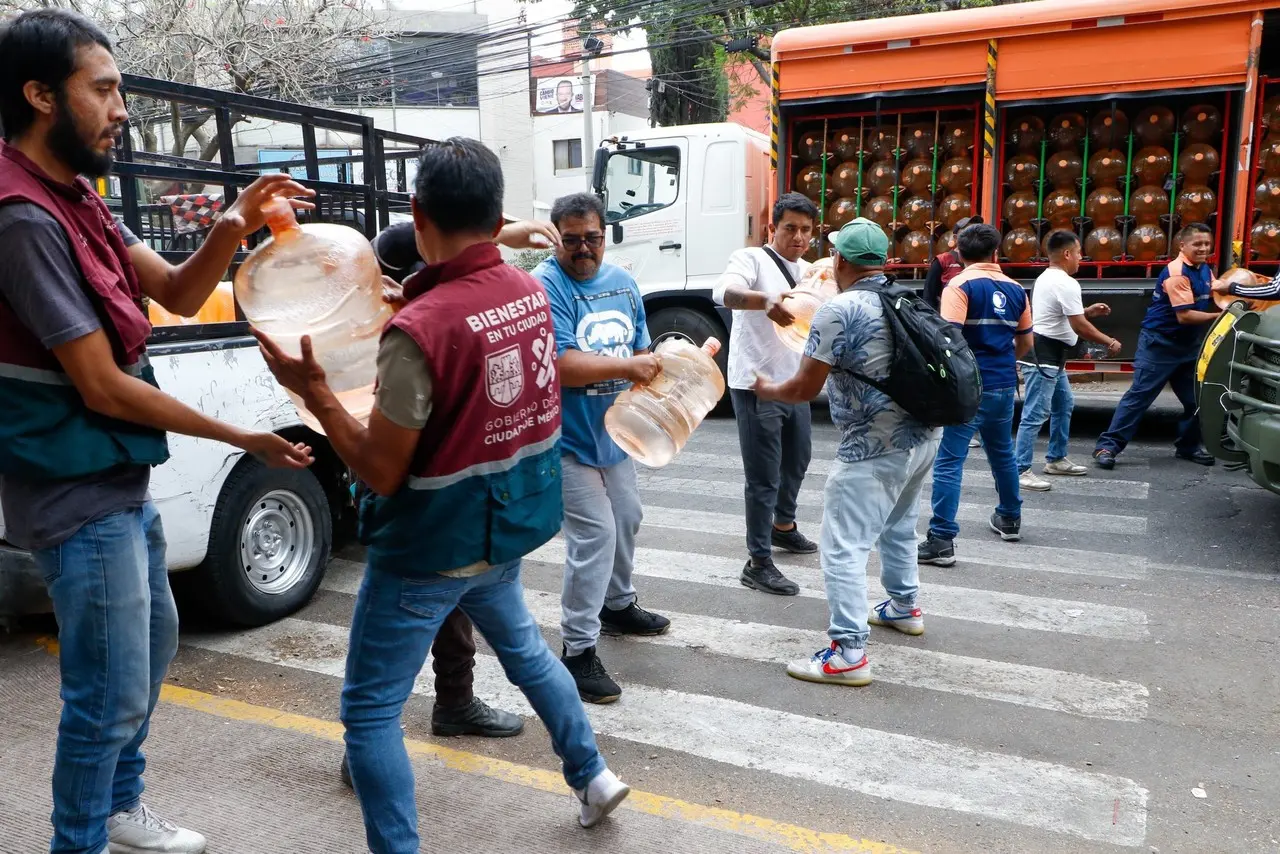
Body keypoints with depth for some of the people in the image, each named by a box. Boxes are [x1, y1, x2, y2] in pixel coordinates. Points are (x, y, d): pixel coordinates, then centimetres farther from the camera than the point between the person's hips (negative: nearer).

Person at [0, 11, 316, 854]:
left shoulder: (75, 200, 6)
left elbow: (177, 293, 7)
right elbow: (101, 387, -23)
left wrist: (233, 229, -12)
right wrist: (243, 438, -16)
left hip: (120, 481, 10)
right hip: (78, 496, -10)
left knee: (152, 646, 23)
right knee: (113, 690, 1)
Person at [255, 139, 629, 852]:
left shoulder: (419, 328, -26)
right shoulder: (531, 292, -4)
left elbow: (383, 472, -19)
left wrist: (314, 391, -13)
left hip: (431, 546, -7)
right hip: (509, 526, 8)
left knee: (370, 711, 8)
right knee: (522, 643, 31)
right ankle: (593, 777, 44)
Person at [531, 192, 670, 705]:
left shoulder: (622, 282, 7)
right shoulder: (545, 286, -17)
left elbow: (640, 350, 13)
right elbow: (559, 365, -27)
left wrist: (650, 378, -8)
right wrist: (626, 367, -24)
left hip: (612, 433, 8)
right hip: (568, 439, -8)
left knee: (626, 520, 21)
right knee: (594, 535, -9)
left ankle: (617, 605, 45)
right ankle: (578, 650, 4)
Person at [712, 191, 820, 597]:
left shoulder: (808, 272, 13)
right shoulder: (752, 259, -12)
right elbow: (724, 292, -34)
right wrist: (766, 300, -53)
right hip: (757, 387, -8)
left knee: (797, 460, 25)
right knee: (764, 478, -5)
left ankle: (783, 526, 48)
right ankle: (758, 563, 5)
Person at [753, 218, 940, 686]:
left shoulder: (839, 310, -17)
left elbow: (805, 388, -13)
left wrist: (766, 389, 6)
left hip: (875, 447, -9)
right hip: (922, 436, 9)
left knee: (844, 547, -4)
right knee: (898, 526, 27)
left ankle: (848, 654, -4)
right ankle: (904, 607, 45)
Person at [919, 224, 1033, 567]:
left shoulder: (960, 286, -9)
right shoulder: (1015, 289, 9)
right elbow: (1026, 342, 17)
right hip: (1004, 385, 6)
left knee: (949, 461, -6)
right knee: (1002, 452, 24)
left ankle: (942, 540, -11)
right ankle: (1010, 518, 40)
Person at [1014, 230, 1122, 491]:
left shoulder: (1045, 278, 16)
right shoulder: (1066, 284, -16)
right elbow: (1079, 326, -16)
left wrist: (1088, 311, 18)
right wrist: (1109, 342, -3)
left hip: (1049, 355, 11)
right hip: (1042, 356, -11)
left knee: (1064, 405, 21)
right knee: (1035, 414, -11)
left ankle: (1056, 460, 30)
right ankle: (1020, 470, -9)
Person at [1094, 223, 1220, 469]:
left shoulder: (1205, 269, 8)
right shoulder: (1176, 273, -20)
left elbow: (1215, 299, 10)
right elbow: (1185, 316, -25)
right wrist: (1219, 317, -21)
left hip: (1189, 344, 8)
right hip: (1160, 343, -8)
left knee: (1197, 398, 12)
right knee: (1139, 396, -9)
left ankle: (1188, 446, 27)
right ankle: (1107, 445, -8)